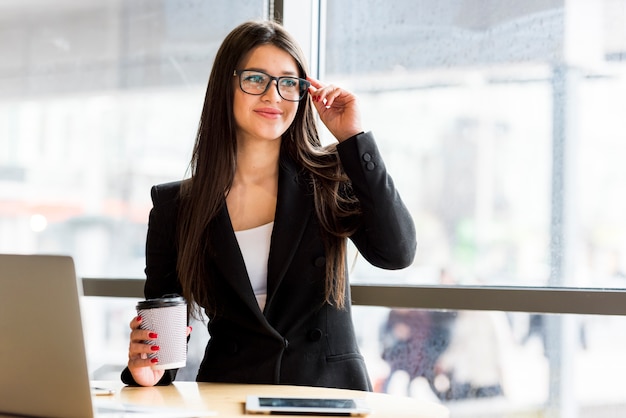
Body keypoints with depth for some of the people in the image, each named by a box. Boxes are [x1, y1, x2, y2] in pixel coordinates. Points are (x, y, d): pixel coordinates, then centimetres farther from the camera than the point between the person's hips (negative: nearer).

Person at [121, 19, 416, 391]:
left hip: (330, 389, -1)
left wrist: (352, 137, -8)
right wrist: (147, 368, -14)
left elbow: (396, 253, -10)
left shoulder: (331, 179, 5)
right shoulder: (174, 205, 6)